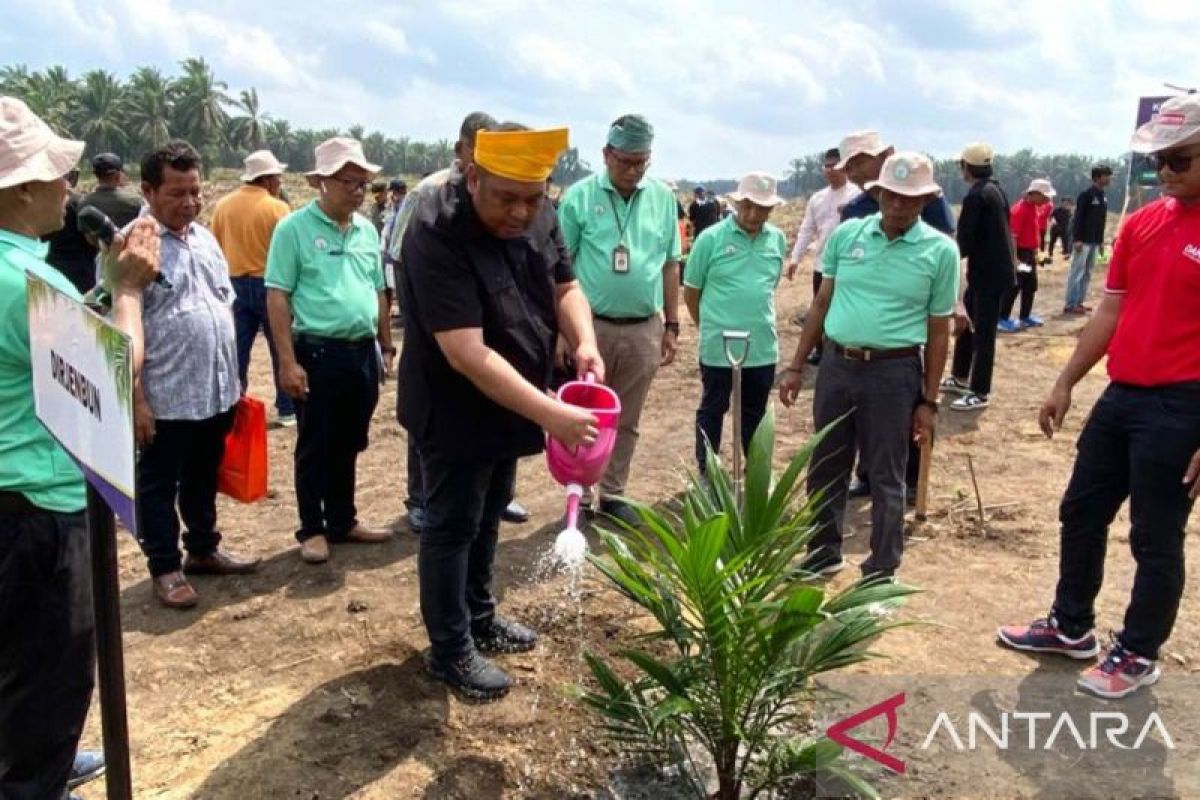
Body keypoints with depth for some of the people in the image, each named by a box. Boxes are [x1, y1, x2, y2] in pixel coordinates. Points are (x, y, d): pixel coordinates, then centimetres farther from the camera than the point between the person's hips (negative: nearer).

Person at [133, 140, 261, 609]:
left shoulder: (204, 237, 9)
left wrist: (233, 376, 14)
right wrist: (136, 399, -18)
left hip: (216, 391, 7)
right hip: (166, 397, -7)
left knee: (203, 479, 21)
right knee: (159, 486, 9)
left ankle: (204, 550, 36)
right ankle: (165, 568, 22)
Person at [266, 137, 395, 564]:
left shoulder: (367, 230, 10)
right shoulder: (294, 228, -8)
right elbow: (277, 296, -10)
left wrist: (386, 346, 15)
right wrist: (288, 361, -15)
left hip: (364, 351, 5)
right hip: (319, 352, -5)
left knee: (349, 444, 15)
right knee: (315, 447, 5)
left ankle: (343, 521, 28)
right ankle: (312, 529, 18)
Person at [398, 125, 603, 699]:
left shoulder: (539, 216, -6)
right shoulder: (437, 236, -30)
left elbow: (564, 286, 5)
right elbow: (467, 355, -35)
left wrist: (585, 343, -16)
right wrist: (551, 414, -37)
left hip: (508, 402, 8)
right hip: (454, 409, -7)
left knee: (487, 516, 21)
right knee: (452, 526, 5)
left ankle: (479, 616, 39)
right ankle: (451, 650, 20)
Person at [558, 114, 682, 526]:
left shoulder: (663, 197, 4)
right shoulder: (579, 196, -5)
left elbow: (670, 265, 9)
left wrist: (671, 325, 8)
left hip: (644, 329, 3)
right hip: (591, 326, -3)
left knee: (626, 421, 13)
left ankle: (613, 494, 27)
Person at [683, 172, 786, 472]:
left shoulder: (778, 240, 3)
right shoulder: (711, 238, -10)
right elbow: (691, 291, -1)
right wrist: (711, 326, 7)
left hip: (763, 346, 4)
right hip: (718, 346, -4)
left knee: (755, 413, 16)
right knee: (712, 411, 10)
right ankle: (706, 473, 23)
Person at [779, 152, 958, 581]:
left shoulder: (940, 251, -4)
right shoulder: (846, 234, 3)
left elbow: (938, 331, 0)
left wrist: (928, 401, -1)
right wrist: (796, 366, 8)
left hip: (894, 372, -3)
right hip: (836, 365, 3)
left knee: (885, 478, 6)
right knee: (825, 468, 14)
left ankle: (881, 573, 22)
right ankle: (824, 553, 33)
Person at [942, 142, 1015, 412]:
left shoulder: (977, 196, -18)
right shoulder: (994, 189, 12)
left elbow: (965, 242, -17)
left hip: (990, 273, -10)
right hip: (992, 269, 10)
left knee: (982, 333, -4)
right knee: (966, 324, 19)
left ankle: (979, 393, 3)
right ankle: (960, 378, 30)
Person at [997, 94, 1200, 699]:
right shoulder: (1141, 224, 8)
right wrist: (1065, 384, 12)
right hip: (1120, 395, 7)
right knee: (1081, 512, 16)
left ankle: (1137, 655, 24)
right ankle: (1071, 627, 33)